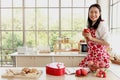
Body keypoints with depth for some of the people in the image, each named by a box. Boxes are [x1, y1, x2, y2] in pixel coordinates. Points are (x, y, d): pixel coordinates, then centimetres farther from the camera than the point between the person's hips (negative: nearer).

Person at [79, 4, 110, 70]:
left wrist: (92, 38, -20)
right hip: (91, 55, 7)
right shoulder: (90, 26, 10)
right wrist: (85, 36, -2)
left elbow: (107, 43, -19)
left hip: (100, 56, -7)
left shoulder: (102, 25, -12)